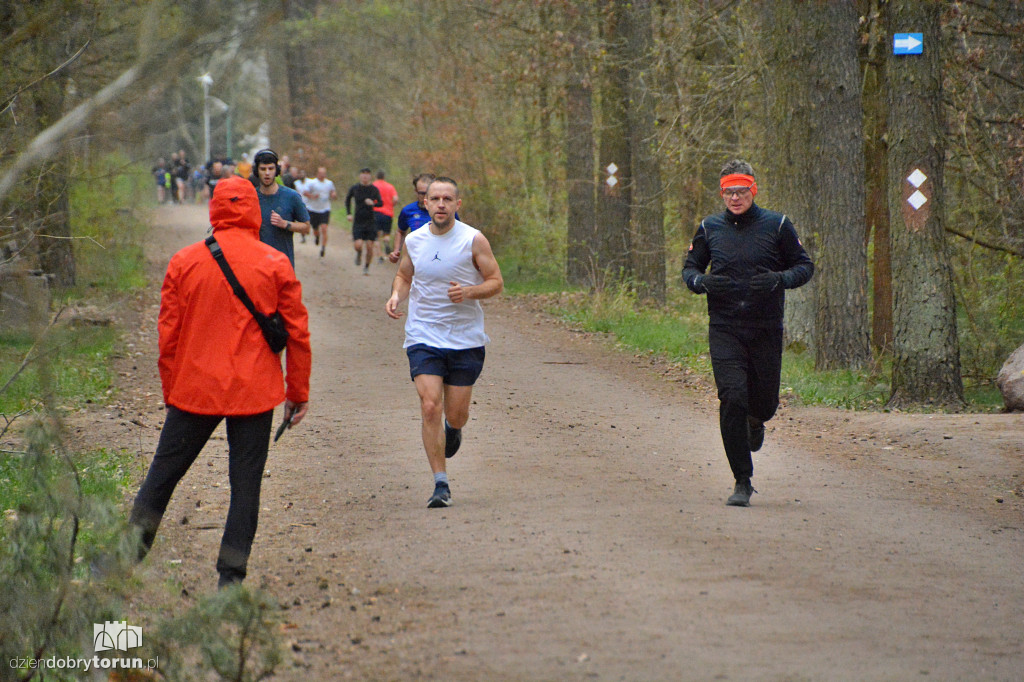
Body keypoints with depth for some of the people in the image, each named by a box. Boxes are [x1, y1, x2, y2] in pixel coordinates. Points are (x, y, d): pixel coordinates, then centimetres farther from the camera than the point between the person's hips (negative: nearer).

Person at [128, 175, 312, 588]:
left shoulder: (184, 262, -1)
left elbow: (167, 333, 3)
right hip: (255, 392, -1)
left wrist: (170, 391, 13)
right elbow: (297, 332, 0)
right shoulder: (275, 264, -2)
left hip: (194, 390, 1)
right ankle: (232, 573, 3)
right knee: (245, 481, 5)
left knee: (164, 472, 12)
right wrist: (299, 391, 9)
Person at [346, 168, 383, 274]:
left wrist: (373, 203, -30)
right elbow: (347, 199, 18)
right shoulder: (354, 188, 1)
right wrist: (349, 213, 9)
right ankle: (359, 254, 23)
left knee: (370, 247, -2)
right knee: (358, 245, -13)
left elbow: (381, 203, -9)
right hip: (358, 221, 0)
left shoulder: (374, 189, -2)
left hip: (370, 222, 0)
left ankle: (367, 267, 20)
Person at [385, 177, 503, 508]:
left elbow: (496, 282, -1)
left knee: (456, 414, 4)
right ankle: (441, 484, -7)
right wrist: (396, 296, -1)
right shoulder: (413, 240, 3)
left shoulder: (473, 240, -6)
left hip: (466, 340, -1)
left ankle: (452, 429, 44)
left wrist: (469, 292, -21)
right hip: (423, 337, 1)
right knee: (430, 407, -13)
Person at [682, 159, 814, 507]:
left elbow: (804, 265, 5)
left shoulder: (776, 225, 0)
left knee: (764, 403, 6)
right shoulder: (709, 228, 4)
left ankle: (755, 422, 47)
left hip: (766, 330, 0)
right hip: (724, 329, 0)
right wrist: (703, 282, -10)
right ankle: (742, 482, -5)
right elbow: (690, 268, 13)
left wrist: (779, 279, -15)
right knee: (732, 399, -13)